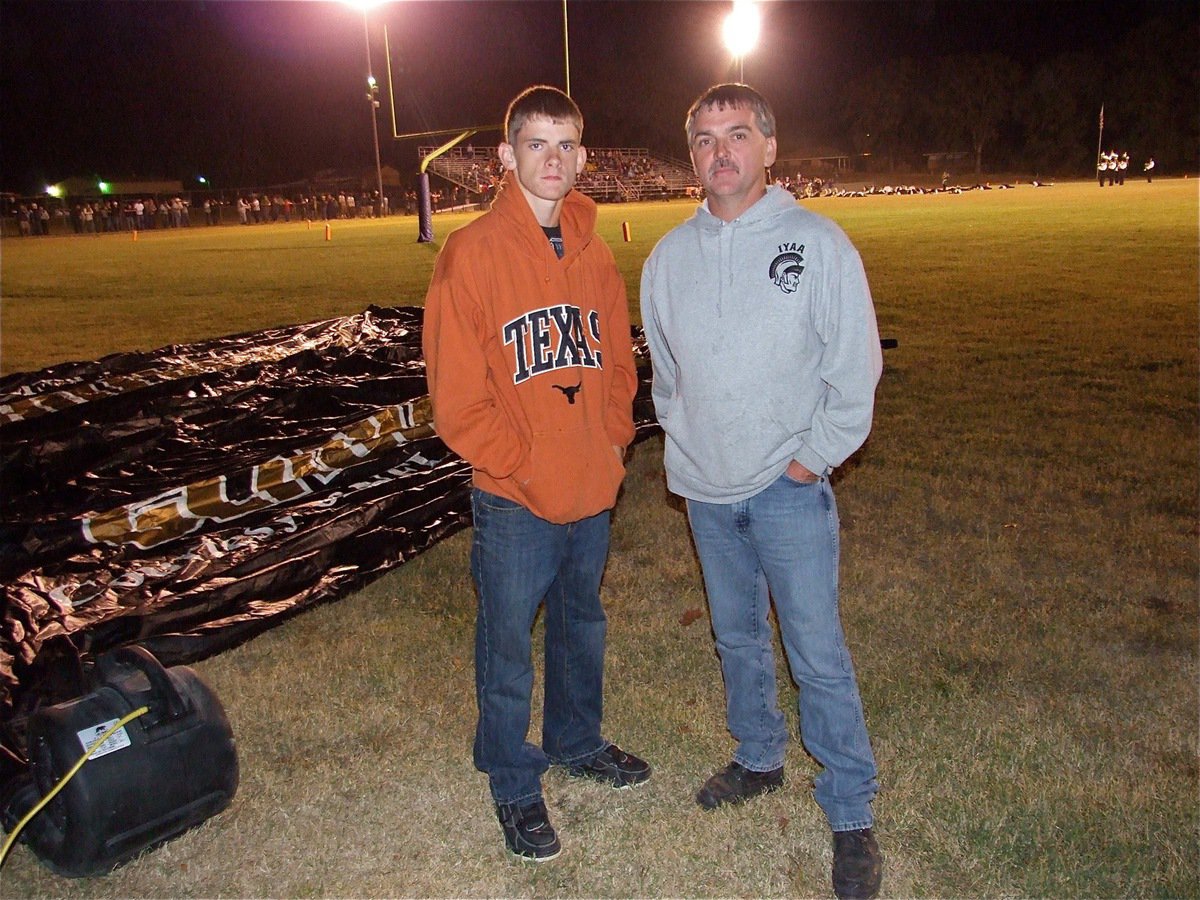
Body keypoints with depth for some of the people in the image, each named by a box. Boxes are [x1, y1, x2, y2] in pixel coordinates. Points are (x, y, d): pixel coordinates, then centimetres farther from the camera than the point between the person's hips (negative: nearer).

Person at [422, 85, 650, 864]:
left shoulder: (594, 252, 5)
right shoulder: (473, 253, -12)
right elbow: (456, 396, -13)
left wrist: (612, 446, 2)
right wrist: (522, 469, -13)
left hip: (593, 492, 5)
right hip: (515, 503, -5)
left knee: (583, 627, 22)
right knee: (509, 651, 9)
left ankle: (578, 741, 45)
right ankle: (514, 784, 30)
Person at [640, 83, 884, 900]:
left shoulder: (819, 243, -7)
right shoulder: (669, 256, 5)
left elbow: (856, 366, -6)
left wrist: (813, 456, -8)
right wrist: (683, 437, 9)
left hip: (790, 488, -4)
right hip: (705, 489, 5)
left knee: (819, 655, -1)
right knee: (737, 638, 18)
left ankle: (852, 815, 16)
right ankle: (759, 760, 39)